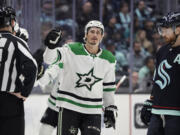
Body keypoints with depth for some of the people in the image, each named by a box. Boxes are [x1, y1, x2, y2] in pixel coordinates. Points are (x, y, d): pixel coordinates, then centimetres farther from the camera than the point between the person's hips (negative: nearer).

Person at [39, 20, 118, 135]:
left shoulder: (108, 60, 5)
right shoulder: (72, 50, -7)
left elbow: (109, 87, 15)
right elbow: (50, 59, -20)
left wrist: (110, 108, 15)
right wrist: (51, 46, -40)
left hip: (93, 111, 3)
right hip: (69, 106, -3)